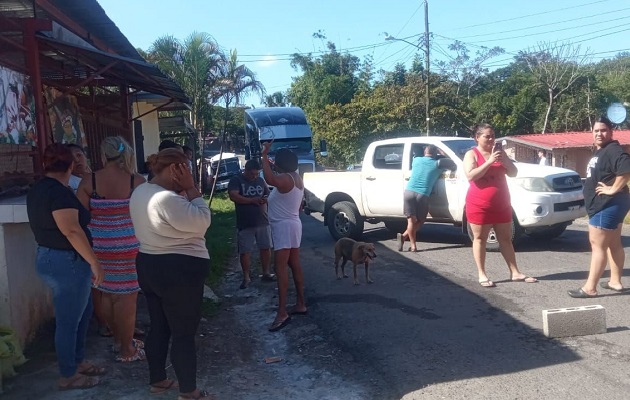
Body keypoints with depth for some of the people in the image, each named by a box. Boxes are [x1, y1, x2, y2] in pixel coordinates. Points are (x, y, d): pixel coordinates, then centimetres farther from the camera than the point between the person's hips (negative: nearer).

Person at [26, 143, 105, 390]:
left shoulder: (38, 190, 11)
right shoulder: (59, 191, -20)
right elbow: (71, 230, -26)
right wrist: (94, 262, -22)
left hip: (48, 257, 10)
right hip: (66, 262, -10)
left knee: (83, 311, 21)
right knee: (68, 320, 3)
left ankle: (78, 362, 33)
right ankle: (68, 376, 17)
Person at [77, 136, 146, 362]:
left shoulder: (89, 182, -5)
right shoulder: (137, 181, -9)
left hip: (99, 248, 3)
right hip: (128, 247, -3)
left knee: (106, 294, 19)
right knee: (126, 296, 5)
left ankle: (119, 339, 35)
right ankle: (126, 350, 14)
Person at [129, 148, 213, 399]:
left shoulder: (140, 192, 7)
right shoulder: (166, 198, -26)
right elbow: (202, 221, -20)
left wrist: (183, 191, 0)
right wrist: (191, 189, -16)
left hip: (149, 266, 10)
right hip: (178, 271, -10)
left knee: (159, 327, 20)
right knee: (184, 333, 3)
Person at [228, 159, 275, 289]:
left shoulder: (261, 180, 10)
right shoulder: (236, 180, -4)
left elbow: (269, 195, 16)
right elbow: (233, 196, -18)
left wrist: (266, 199, -9)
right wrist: (252, 200, -22)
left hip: (263, 222, 4)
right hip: (245, 224, -4)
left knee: (266, 248, 8)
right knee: (244, 251, 1)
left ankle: (266, 273, 22)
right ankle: (246, 277, 13)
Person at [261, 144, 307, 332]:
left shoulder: (285, 179, -19)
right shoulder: (296, 178, 14)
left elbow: (269, 179, -42)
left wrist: (264, 155, -34)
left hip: (284, 226, -11)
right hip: (292, 223, 11)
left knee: (280, 267, -14)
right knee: (294, 265, 14)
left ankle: (282, 313, -17)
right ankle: (300, 304, 21)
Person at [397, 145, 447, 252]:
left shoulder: (416, 160, 13)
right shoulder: (437, 164, 7)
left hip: (409, 192, 2)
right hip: (423, 195, -2)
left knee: (411, 219, 6)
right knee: (420, 221, 14)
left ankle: (413, 245, -3)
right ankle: (404, 236, -4)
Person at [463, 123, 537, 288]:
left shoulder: (498, 152, 10)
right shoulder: (472, 154, -5)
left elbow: (513, 173, 7)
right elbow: (471, 176, -20)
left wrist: (504, 159, -11)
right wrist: (490, 161, -23)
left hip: (501, 204, 6)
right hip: (479, 206, -5)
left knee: (506, 239, 10)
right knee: (480, 239, 1)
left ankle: (515, 273, 16)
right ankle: (482, 275, 6)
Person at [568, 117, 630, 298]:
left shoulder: (613, 150, -18)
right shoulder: (599, 152, 15)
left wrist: (613, 189, -26)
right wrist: (588, 193, 15)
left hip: (608, 205, -11)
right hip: (606, 205, 11)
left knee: (598, 244, -10)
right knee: (613, 243, 16)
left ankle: (590, 288, -8)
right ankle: (615, 281, 26)